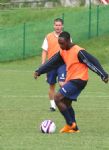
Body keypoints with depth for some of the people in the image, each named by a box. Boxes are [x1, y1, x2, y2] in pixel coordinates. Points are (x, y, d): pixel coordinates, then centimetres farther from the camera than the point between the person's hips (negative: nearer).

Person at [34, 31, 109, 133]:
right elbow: (52, 63, 16)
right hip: (70, 80, 9)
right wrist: (39, 71, 11)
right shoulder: (62, 52, 8)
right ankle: (74, 128, 19)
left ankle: (70, 124, -8)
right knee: (66, 103, 12)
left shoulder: (78, 51, -17)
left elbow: (92, 62, -17)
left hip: (78, 80, -9)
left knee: (58, 98, -15)